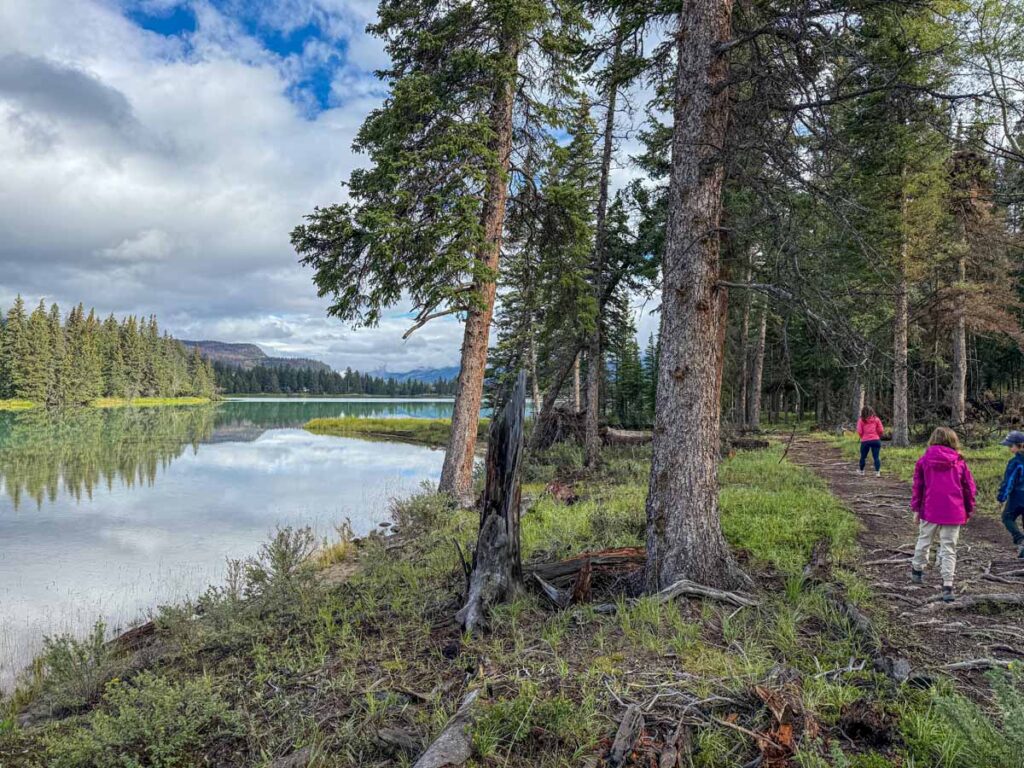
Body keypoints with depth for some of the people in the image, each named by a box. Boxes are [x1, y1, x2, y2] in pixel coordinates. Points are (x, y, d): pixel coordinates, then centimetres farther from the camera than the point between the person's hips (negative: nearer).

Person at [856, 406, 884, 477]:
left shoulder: (861, 420, -1)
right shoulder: (876, 419, 3)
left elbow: (859, 432, -5)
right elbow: (881, 430, 1)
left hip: (865, 441, -1)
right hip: (876, 440, 1)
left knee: (863, 456, 14)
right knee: (876, 457, 1)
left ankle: (861, 471, 28)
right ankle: (877, 472, -5)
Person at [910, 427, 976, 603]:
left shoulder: (924, 460, 1)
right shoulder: (959, 462, 2)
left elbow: (918, 485, 2)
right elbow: (969, 487, 5)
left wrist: (916, 508, 9)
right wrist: (969, 511, 16)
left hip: (930, 511, 0)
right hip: (954, 513, 0)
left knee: (924, 540, 19)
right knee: (949, 548, 4)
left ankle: (917, 570, 34)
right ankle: (947, 586, -1)